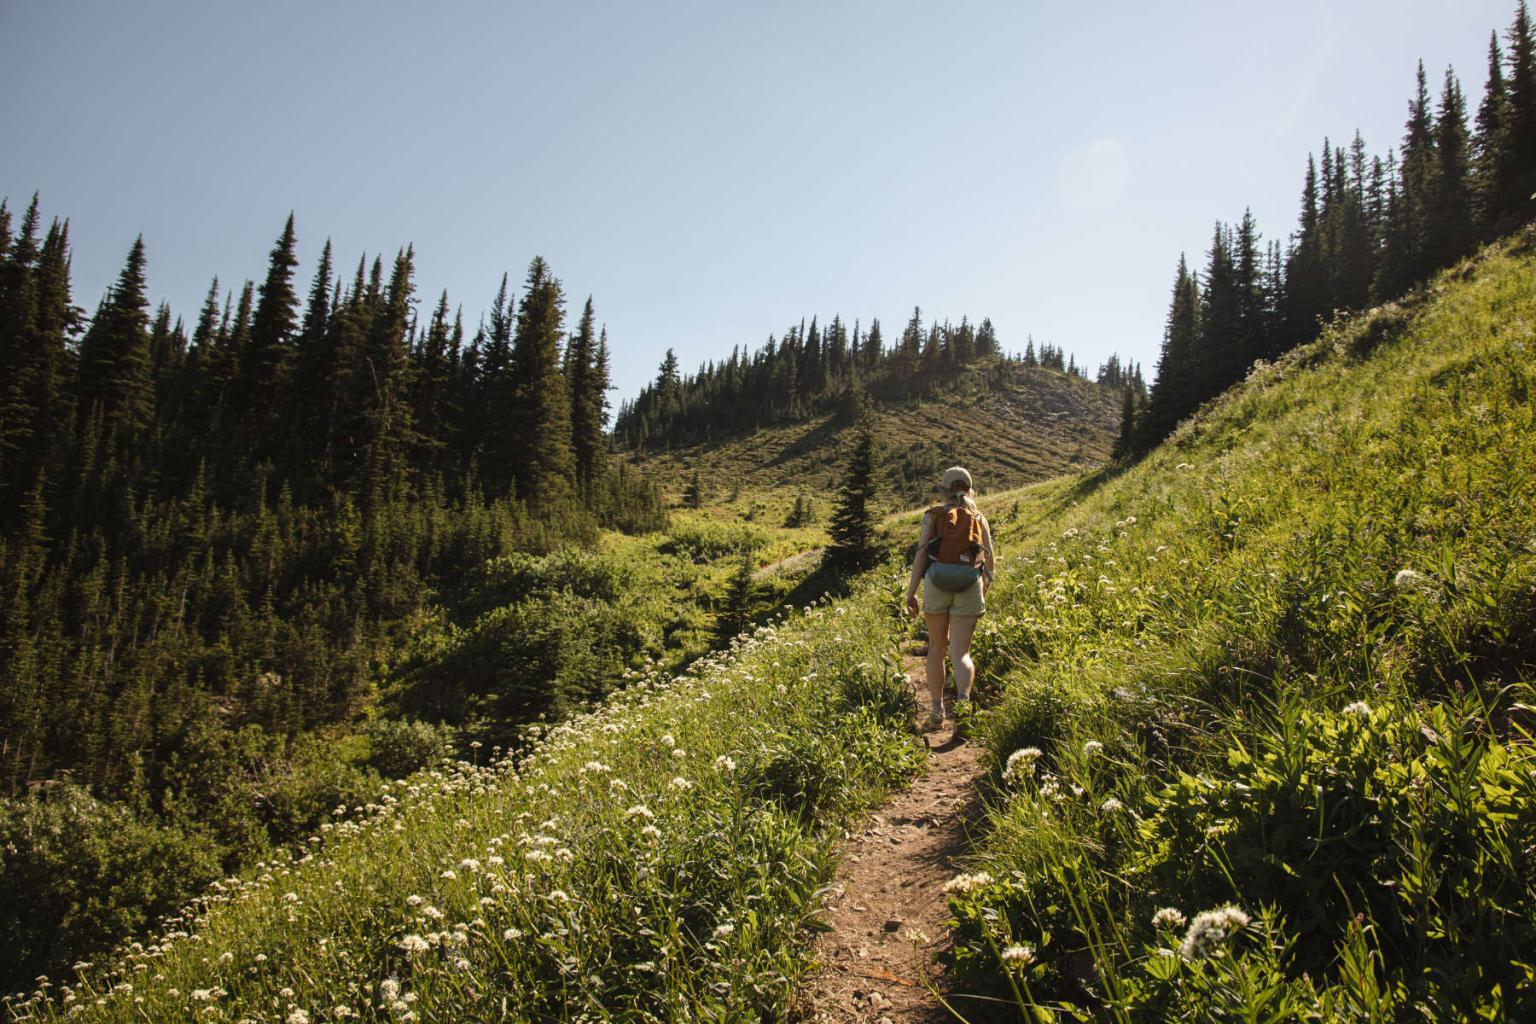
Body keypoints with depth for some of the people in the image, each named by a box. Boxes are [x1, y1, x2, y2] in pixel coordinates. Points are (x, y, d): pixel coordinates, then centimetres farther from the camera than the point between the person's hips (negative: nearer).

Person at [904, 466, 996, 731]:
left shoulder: (932, 516, 5)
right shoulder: (979, 519, 11)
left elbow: (920, 554, -5)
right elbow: (990, 561, 9)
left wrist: (910, 593, -4)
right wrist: (985, 589, 26)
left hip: (936, 585, 0)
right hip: (969, 589, 0)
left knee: (937, 647, 18)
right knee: (960, 653, 0)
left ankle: (936, 711, 14)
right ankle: (963, 698, -30)